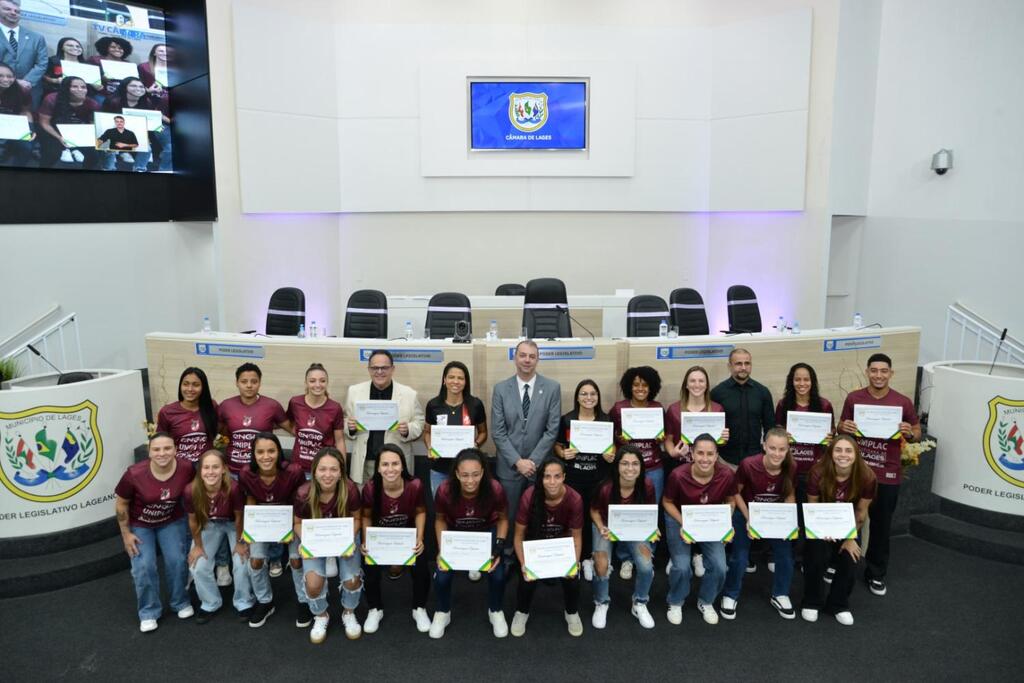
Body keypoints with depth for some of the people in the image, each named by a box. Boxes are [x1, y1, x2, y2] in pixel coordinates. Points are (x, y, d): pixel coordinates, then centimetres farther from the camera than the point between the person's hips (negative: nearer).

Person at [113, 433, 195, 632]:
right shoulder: (134, 474, -31)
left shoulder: (185, 469, -25)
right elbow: (121, 504, -13)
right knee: (143, 567, -9)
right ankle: (149, 612, 14)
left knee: (177, 561, -4)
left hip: (172, 522, 1)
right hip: (139, 525, -1)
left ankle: (181, 603, 21)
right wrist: (126, 534, -7)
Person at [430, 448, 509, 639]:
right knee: (442, 575, -15)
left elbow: (502, 519, -10)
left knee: (498, 574, -15)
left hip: (486, 532, 0)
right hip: (455, 533, 0)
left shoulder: (495, 490, -33)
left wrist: (499, 547, -20)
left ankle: (495, 611, 19)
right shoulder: (444, 491, -33)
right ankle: (443, 613, 19)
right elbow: (440, 520, -10)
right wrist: (441, 550, -19)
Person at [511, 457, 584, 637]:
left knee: (572, 577, -17)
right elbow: (519, 535, -18)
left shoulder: (574, 499, -26)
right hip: (535, 545, -1)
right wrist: (523, 564, -29)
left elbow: (576, 536, -12)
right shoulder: (530, 496, -30)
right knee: (528, 577, -19)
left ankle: (572, 613, 17)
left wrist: (575, 563, -25)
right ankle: (522, 612, 15)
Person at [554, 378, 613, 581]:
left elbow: (613, 445, 10)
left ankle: (588, 557, 22)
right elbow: (557, 446, 5)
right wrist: (563, 454, -15)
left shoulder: (606, 420, 1)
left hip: (598, 477, 1)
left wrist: (611, 455, -10)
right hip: (573, 476, -1)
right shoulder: (566, 420, -2)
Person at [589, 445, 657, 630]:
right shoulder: (606, 488, -30)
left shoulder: (647, 486, -24)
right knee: (602, 565, -24)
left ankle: (640, 604, 11)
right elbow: (594, 511, -9)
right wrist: (602, 529, -25)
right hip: (607, 526, -1)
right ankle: (601, 604, 10)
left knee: (646, 565, -21)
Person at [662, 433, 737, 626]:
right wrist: (683, 524, -20)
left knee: (719, 566, -8)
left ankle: (706, 602, 23)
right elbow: (667, 502, -10)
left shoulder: (726, 475, -24)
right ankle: (675, 603, 19)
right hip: (679, 519, -2)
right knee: (682, 567, -13)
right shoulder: (678, 475, -30)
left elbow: (730, 501, -2)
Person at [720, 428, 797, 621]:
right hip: (746, 513, -3)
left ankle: (780, 595, 28)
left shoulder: (791, 468, -24)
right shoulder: (748, 465, -32)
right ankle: (730, 596, 24)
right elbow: (736, 492, -14)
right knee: (739, 557, 0)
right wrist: (748, 519, -19)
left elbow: (790, 495, -3)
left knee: (785, 555, 2)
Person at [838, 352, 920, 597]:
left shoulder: (903, 402, -4)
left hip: (887, 474, 0)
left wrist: (909, 433, -16)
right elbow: (841, 427, 9)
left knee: (881, 525, 12)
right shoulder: (853, 398, -2)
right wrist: (844, 427, -14)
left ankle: (876, 574, 28)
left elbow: (917, 433, 7)